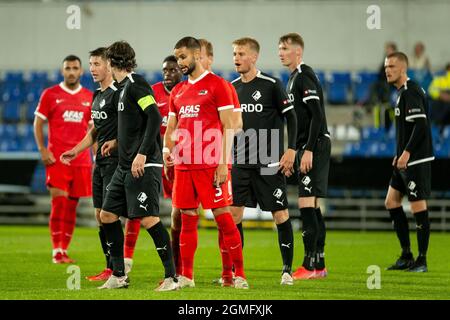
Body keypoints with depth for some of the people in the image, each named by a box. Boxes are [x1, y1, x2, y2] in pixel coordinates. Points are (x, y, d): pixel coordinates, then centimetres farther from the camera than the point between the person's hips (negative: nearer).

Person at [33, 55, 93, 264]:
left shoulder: (89, 98, 11)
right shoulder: (50, 95, 2)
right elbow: (38, 123, 4)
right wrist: (42, 150, -8)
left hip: (81, 160, 3)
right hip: (57, 158, -3)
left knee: (72, 206, 4)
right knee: (59, 202, -11)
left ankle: (64, 251, 11)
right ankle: (56, 252, -6)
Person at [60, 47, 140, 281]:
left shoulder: (117, 93, -12)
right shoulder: (97, 95, 17)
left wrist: (115, 143, -30)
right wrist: (75, 151, 20)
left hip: (115, 161, -9)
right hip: (101, 162, 10)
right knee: (100, 215, 9)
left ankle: (115, 269, -6)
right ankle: (112, 267, 14)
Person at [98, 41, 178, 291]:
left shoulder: (136, 84, -11)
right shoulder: (125, 87, 17)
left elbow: (155, 118, -20)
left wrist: (142, 154, -24)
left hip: (143, 165, -10)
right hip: (125, 166, 10)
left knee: (149, 218, -12)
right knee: (107, 214, 10)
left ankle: (172, 277, -7)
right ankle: (119, 275, 16)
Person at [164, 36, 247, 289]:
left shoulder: (217, 85, -3)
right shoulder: (178, 91, 17)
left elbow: (228, 128, -7)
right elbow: (171, 128, 23)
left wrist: (223, 163, -13)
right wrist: (167, 150, 7)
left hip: (211, 165, -6)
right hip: (184, 165, 6)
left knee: (223, 216, -6)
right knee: (187, 218, 7)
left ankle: (239, 274, 0)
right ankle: (186, 276, 11)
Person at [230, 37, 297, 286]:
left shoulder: (271, 85, -6)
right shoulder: (232, 88, 9)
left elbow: (290, 117, -4)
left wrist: (291, 150, -11)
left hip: (269, 163, -5)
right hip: (240, 162, 5)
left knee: (280, 214, -1)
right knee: (233, 213, -2)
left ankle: (287, 269, 8)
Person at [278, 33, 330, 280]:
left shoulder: (305, 77, -12)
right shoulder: (294, 78, 19)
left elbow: (317, 115, -19)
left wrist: (309, 150, -23)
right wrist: (294, 152, 20)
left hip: (315, 146, -10)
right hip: (307, 148, 10)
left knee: (306, 202, -12)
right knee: (313, 205, 10)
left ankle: (310, 265, -13)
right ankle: (319, 264, 14)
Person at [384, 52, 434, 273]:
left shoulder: (410, 92, -14)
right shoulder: (403, 92, 16)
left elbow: (421, 124, -23)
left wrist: (407, 152, -23)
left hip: (416, 161, -11)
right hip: (405, 161, 11)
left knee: (418, 207, -5)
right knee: (391, 202, 11)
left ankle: (422, 260, 1)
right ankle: (406, 256, 16)